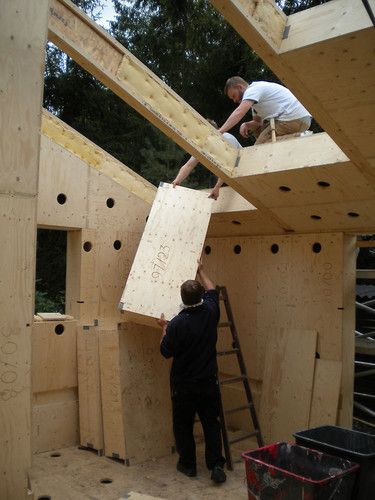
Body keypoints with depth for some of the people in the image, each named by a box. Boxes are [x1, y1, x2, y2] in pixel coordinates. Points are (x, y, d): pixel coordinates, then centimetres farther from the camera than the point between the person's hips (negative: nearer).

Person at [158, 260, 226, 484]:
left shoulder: (177, 324, -22)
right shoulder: (211, 312, -10)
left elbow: (166, 352, -8)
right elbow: (212, 290, 12)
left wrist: (164, 328, 4)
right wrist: (201, 270, 24)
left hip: (184, 384, -3)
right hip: (209, 382, 3)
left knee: (183, 425, 14)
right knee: (211, 423, 13)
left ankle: (188, 464, 25)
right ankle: (216, 465, 10)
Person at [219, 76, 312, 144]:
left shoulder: (253, 89, -6)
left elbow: (239, 113, -20)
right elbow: (258, 121, 26)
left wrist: (219, 132, -26)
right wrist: (246, 125, 3)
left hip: (293, 119, -10)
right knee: (256, 129, 21)